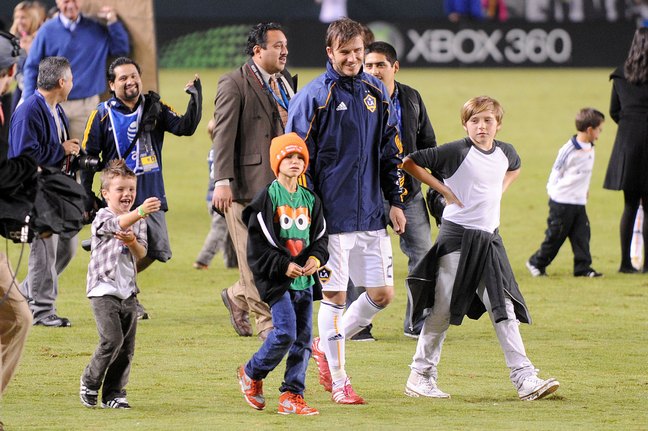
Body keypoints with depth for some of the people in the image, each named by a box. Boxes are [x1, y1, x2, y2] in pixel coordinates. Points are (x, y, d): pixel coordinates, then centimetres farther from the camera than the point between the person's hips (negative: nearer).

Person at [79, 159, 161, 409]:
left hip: (128, 292, 6)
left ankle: (113, 394, 14)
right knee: (112, 340, -17)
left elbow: (141, 253, 2)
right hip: (104, 289, -6)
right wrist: (140, 212, -48)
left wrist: (133, 242, -21)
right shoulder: (103, 217, -7)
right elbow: (117, 224, -30)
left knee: (127, 348, 4)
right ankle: (90, 382, 3)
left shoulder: (138, 221, 11)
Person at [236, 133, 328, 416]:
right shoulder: (267, 198, -6)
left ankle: (292, 395, 8)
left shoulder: (310, 200, 12)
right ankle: (251, 374, 8)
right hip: (277, 279, -6)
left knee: (303, 337, 3)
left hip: (305, 279, 6)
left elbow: (320, 236, 16)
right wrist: (283, 265, -17)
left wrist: (316, 258, -5)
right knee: (285, 332, -15)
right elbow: (257, 245, -9)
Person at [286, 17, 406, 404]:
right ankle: (338, 380, 10)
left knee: (382, 294, 7)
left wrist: (395, 201, 11)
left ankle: (326, 346, 27)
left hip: (372, 214, 6)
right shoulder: (314, 97, -8)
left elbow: (391, 151, 17)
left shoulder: (377, 93, 9)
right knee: (335, 296, -1)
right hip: (332, 216, -5)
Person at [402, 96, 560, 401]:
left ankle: (525, 379, -3)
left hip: (489, 239, 5)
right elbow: (410, 163, -10)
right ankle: (421, 375, 11)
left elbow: (514, 168, 32)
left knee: (504, 310, 0)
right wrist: (443, 189, -10)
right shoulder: (456, 152, -11)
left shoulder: (505, 153, 6)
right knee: (443, 309, 0)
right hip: (457, 238, -5)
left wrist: (500, 191, 13)